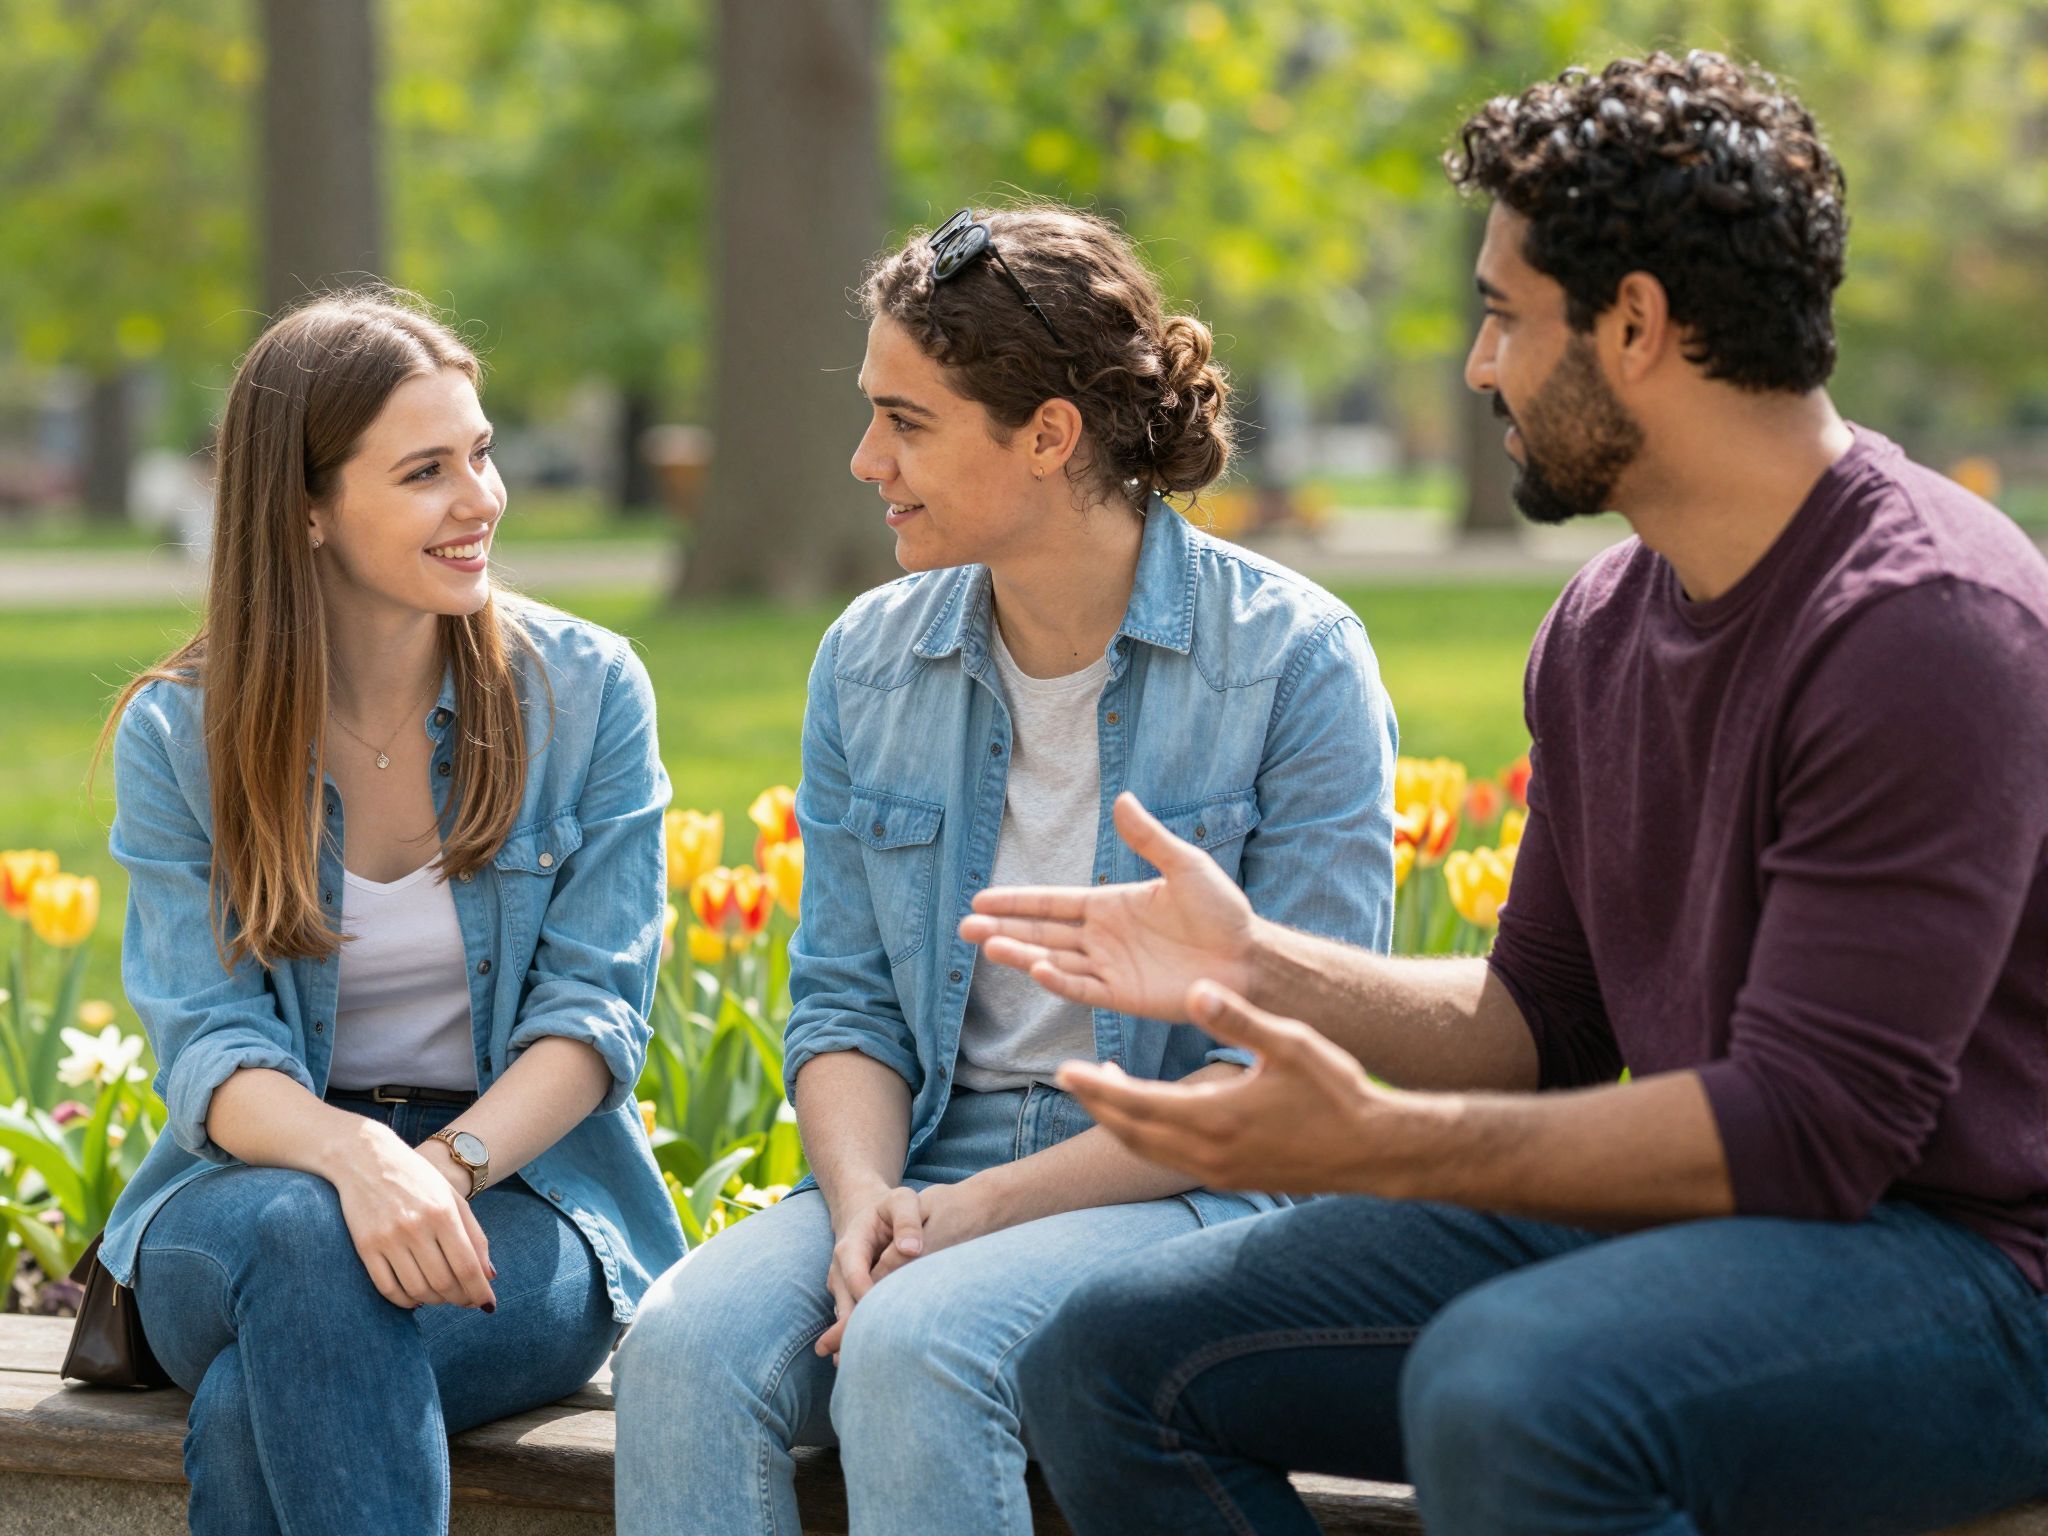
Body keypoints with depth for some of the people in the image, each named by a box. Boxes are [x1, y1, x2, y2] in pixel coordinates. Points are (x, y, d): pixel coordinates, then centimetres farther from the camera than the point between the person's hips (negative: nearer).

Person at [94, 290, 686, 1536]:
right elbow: (210, 1050, -8)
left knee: (256, 1410, -33)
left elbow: (594, 1012, -3)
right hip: (256, 1188, 1)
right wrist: (355, 1156, -31)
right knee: (306, 1238, -37)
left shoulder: (588, 692, 1)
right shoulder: (177, 734, 1)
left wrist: (451, 1162, -24)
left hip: (524, 1192, -1)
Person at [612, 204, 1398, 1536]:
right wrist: (864, 1198, -12)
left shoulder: (1296, 661, -6)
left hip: (1193, 1193, -4)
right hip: (925, 1178, 5)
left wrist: (987, 1205, -17)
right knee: (686, 1344, -26)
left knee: (915, 1346, -34)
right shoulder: (868, 661, 10)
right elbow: (845, 1001, 11)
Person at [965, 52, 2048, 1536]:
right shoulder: (1604, 629, 11)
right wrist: (1257, 968, 3)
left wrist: (1373, 1146, -26)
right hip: (1674, 1221, 9)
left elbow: (1807, 1125, -23)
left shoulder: (1927, 623, -18)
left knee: (1503, 1397, -38)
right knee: (1111, 1357, -2)